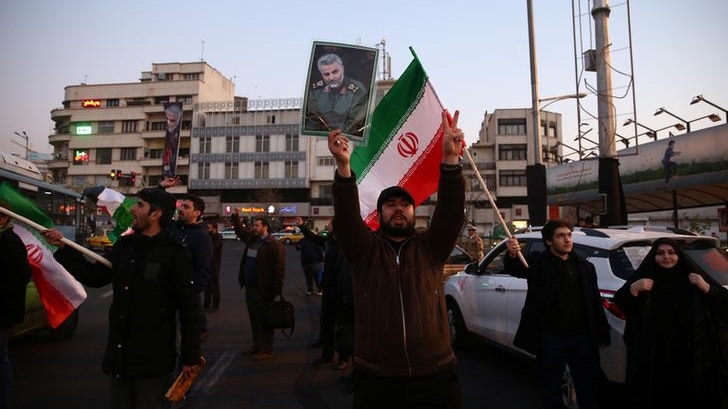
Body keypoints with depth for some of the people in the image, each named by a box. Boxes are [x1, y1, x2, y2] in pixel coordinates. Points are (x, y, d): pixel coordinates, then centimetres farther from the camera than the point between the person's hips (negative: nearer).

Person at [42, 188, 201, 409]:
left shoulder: (175, 254, -16)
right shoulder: (124, 244, 4)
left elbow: (189, 308, -15)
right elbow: (95, 277, 16)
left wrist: (190, 357, -13)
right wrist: (63, 247, 8)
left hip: (153, 359, -6)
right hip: (120, 355, 7)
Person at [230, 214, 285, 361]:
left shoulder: (274, 245, -15)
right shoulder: (251, 238, 10)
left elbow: (279, 268, -17)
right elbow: (240, 229, 31)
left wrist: (277, 289, -19)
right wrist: (235, 216, 19)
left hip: (263, 289, -8)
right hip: (250, 286, 8)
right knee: (254, 318, 17)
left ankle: (266, 350, 8)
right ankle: (257, 345, 29)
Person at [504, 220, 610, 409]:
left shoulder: (585, 266, 8)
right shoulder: (538, 262, -4)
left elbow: (595, 303, 10)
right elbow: (515, 269, -23)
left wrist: (602, 334, 7)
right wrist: (512, 256, -46)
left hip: (582, 337, 4)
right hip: (551, 337, -3)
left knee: (588, 385, 17)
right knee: (551, 387, 12)